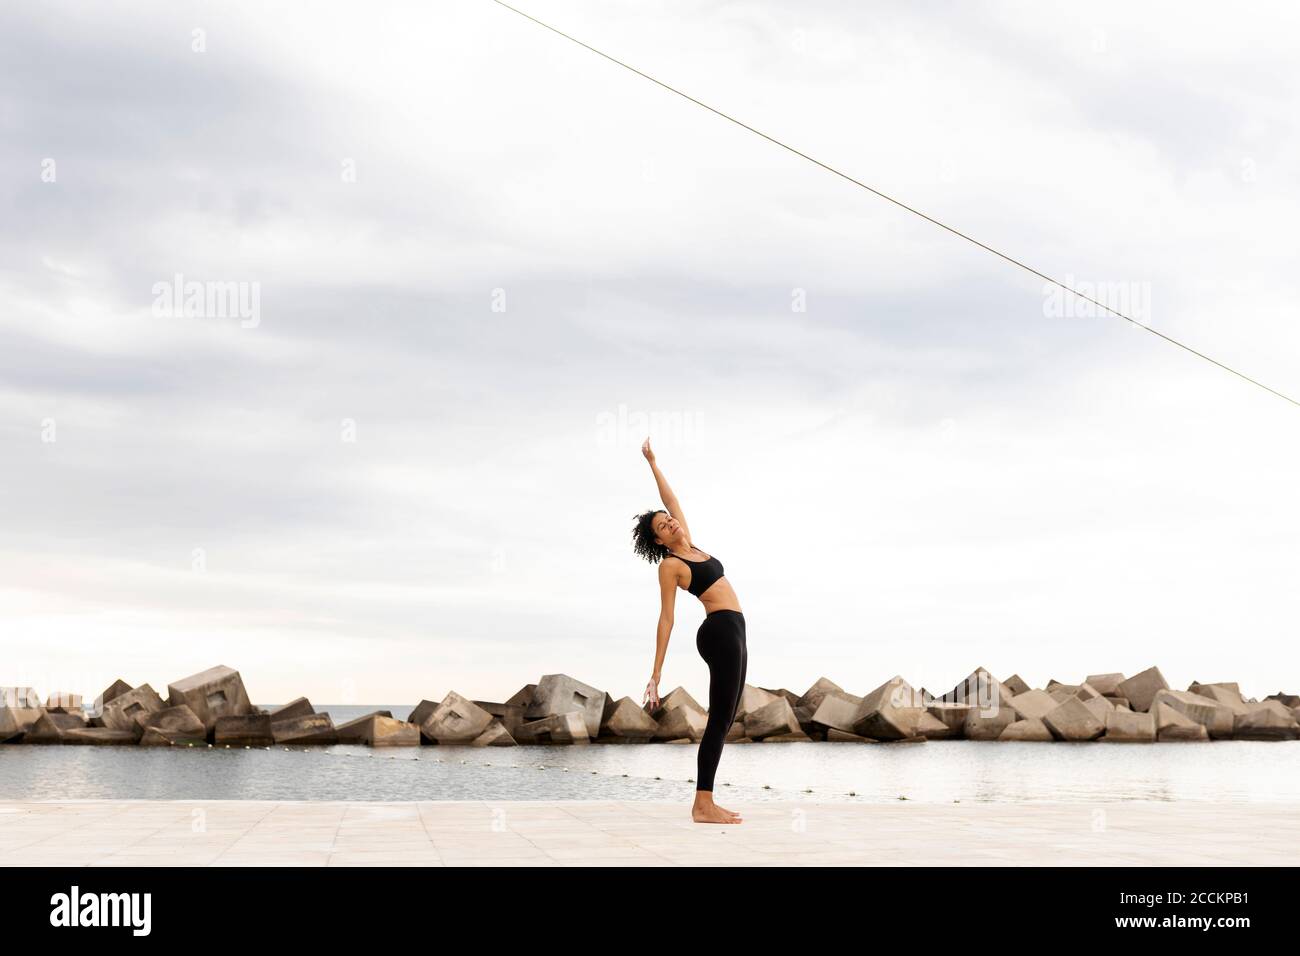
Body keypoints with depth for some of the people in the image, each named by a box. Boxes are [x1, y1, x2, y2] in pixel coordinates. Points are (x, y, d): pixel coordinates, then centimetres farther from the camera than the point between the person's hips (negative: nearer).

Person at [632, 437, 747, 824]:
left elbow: (671, 500, 26)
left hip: (731, 633, 9)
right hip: (721, 631, -9)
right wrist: (656, 673, -10)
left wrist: (653, 463, 26)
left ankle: (705, 802, 6)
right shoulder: (669, 565, -4)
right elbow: (666, 619, -8)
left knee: (724, 719, 6)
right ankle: (703, 805, -15)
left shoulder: (689, 546, 16)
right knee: (720, 719, -13)